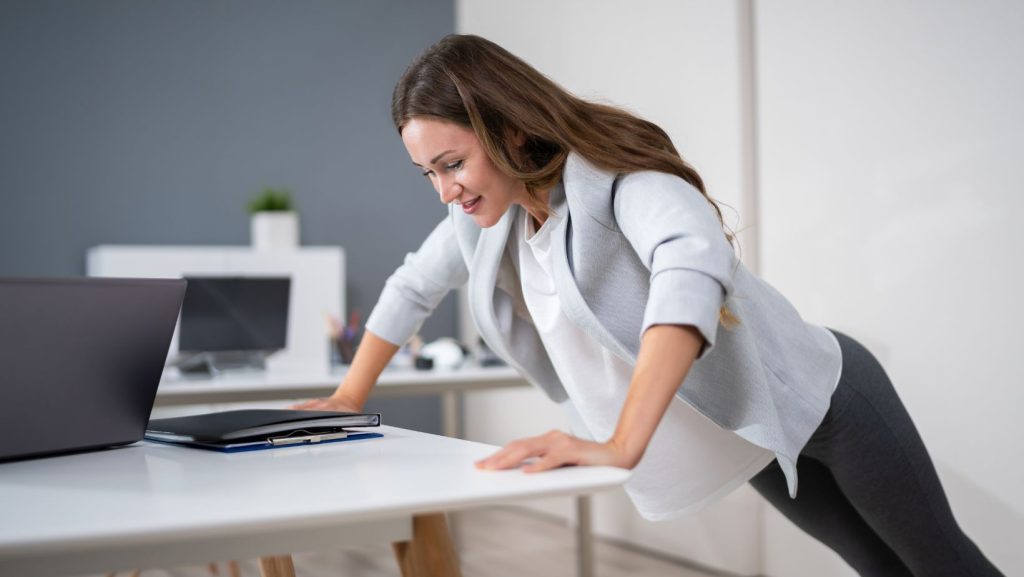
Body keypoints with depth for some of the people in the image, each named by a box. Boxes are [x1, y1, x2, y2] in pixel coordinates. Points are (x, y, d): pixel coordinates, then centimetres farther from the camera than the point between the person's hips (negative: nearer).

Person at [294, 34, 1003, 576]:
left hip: (816, 396, -7)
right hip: (748, 437, 7)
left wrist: (620, 446, -55)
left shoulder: (614, 173, -29)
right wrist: (350, 398, 12)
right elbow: (412, 287, 12)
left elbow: (692, 267, -48)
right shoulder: (482, 214, -5)